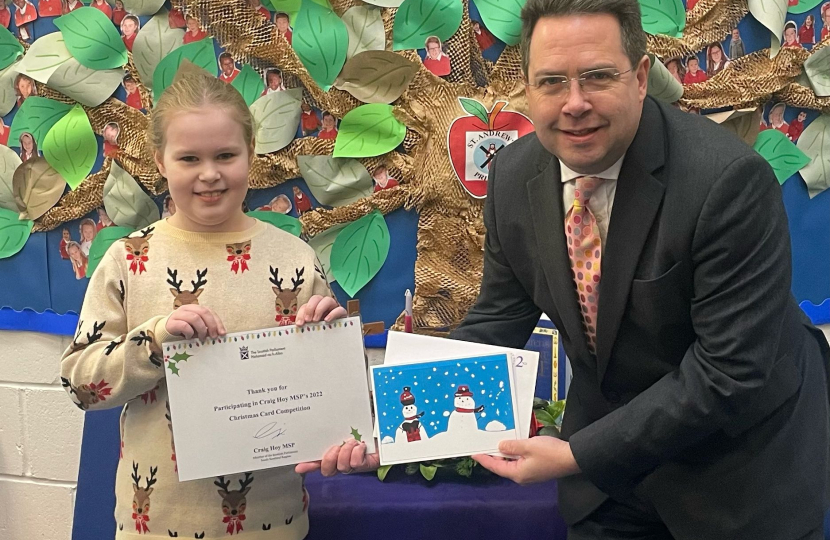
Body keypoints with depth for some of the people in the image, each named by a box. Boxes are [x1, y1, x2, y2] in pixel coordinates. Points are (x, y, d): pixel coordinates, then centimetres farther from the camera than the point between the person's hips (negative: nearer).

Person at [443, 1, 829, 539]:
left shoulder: (730, 180, -28)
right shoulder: (514, 176, -9)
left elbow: (731, 374, -27)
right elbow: (498, 319, -1)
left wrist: (577, 455, -26)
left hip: (741, 469, -4)